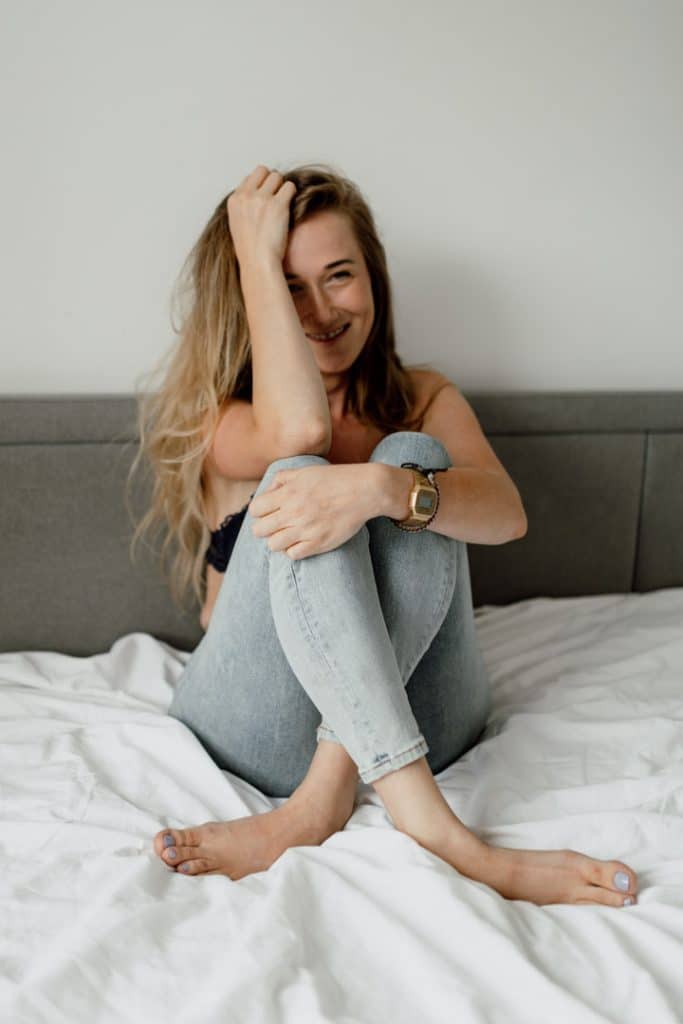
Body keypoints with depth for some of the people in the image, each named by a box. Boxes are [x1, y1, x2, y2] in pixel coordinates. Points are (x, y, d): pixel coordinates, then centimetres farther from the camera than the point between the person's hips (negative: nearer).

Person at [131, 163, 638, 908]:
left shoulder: (423, 397, 9)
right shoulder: (214, 418, 3)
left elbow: (506, 513, -12)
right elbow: (297, 429, -24)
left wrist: (380, 488, -33)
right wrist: (257, 255, -12)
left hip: (414, 720, 2)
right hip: (263, 728, -1)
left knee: (412, 455, -20)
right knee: (299, 478, -26)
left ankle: (321, 799, -29)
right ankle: (426, 823, -39)